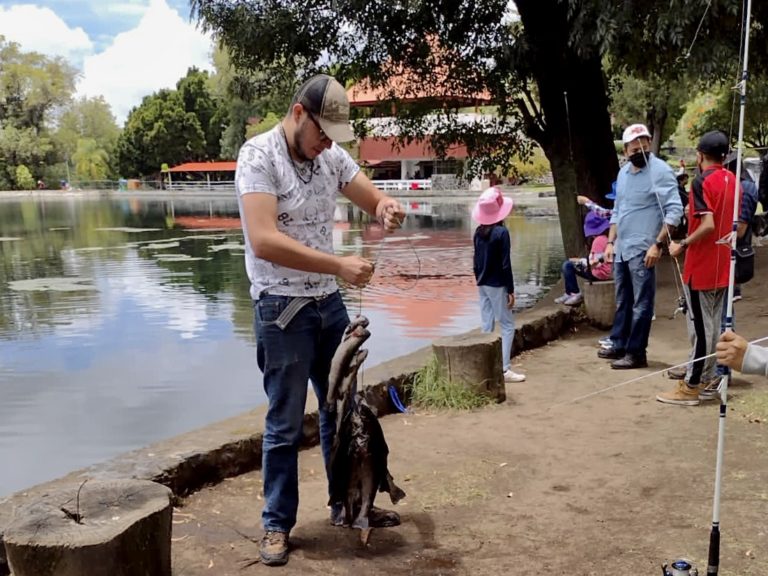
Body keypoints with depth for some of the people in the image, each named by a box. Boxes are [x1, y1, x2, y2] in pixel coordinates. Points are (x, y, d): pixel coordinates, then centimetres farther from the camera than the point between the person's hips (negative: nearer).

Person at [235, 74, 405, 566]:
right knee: (285, 424, 4)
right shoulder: (259, 155, -16)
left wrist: (388, 207, -16)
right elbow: (264, 241, -27)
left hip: (329, 301, 7)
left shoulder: (332, 155, 3)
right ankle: (277, 524, 21)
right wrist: (338, 265, -30)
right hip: (282, 307, -6)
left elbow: (374, 199, 10)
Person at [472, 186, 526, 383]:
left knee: (487, 326, 10)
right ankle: (505, 369, -3)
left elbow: (476, 261, 11)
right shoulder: (501, 232, -15)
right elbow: (505, 264, -15)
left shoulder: (478, 232, 5)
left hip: (482, 285, 7)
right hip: (497, 285, -7)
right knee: (507, 326, 0)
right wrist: (511, 290, -10)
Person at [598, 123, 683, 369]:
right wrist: (610, 242, 14)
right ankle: (619, 345, 27)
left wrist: (658, 244, -20)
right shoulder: (623, 172, 13)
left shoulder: (661, 170, -11)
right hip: (621, 249, 8)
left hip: (642, 250, -8)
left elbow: (674, 210, -15)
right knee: (622, 302, 17)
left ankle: (636, 353, 7)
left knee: (641, 305, -1)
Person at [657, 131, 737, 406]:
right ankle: (708, 380, 21)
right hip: (722, 267, 8)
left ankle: (691, 387, 3)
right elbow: (734, 223, 17)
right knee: (714, 325, 13)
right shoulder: (732, 180, 9)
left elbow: (708, 225, -26)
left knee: (700, 327, -4)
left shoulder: (702, 181, -16)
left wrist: (682, 245, -15)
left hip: (701, 268, -8)